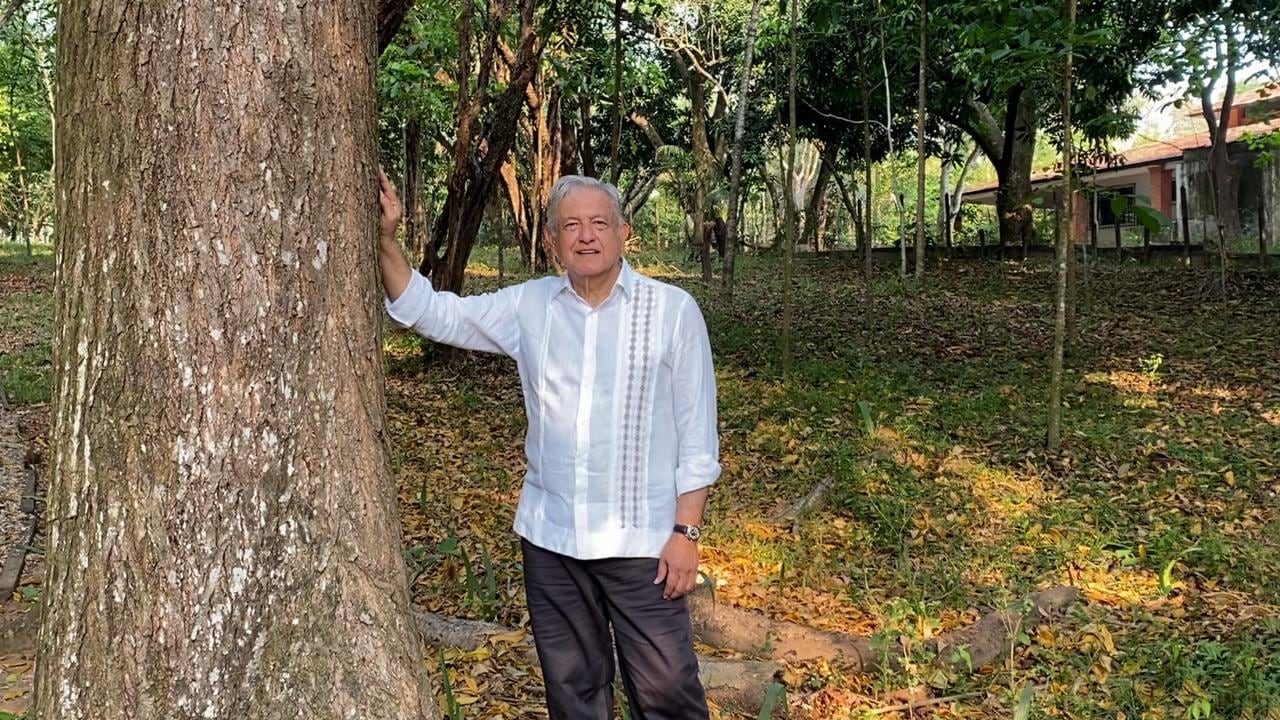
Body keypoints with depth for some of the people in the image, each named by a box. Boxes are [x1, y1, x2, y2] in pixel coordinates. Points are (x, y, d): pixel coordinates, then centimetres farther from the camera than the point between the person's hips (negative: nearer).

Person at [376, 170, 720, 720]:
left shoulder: (673, 311, -7)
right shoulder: (527, 306, 3)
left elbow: (696, 434, -5)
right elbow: (430, 313, 8)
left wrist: (686, 531, -9)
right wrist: (385, 239, -5)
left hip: (641, 540, -3)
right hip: (549, 535, 4)